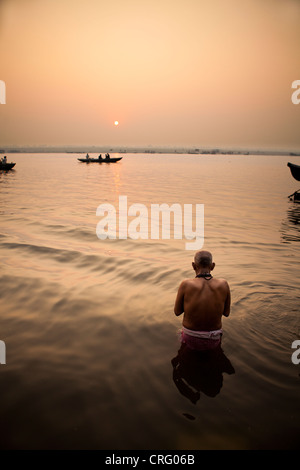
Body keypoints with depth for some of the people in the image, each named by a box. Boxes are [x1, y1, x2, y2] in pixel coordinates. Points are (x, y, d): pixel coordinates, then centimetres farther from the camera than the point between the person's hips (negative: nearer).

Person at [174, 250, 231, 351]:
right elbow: (226, 313, -2)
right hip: (213, 341, 1)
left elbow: (177, 312, -7)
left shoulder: (186, 284, -21)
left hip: (190, 340, -1)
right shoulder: (224, 284, -16)